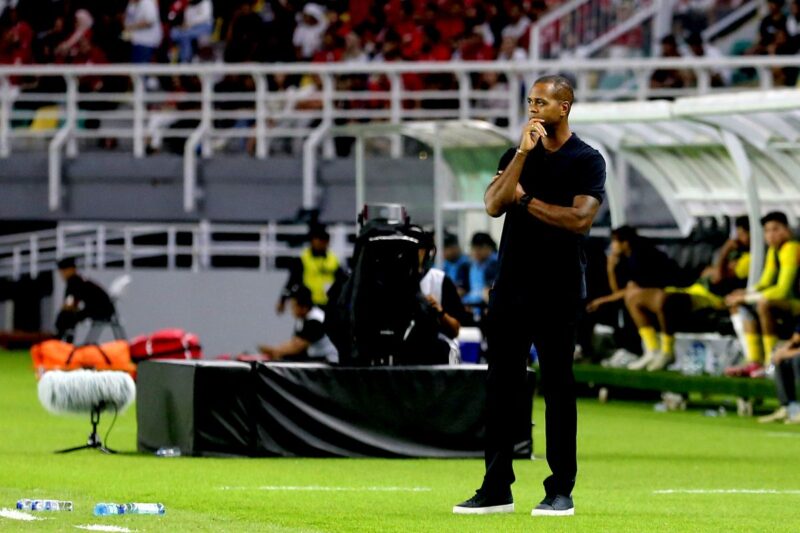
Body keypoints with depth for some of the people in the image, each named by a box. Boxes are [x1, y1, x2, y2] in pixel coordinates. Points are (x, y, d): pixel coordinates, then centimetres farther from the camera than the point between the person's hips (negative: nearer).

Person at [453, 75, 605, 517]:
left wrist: (526, 200, -8)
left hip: (556, 292, -5)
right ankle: (496, 488, 9)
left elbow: (580, 219, -15)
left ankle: (560, 491, 1)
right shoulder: (516, 156, 13)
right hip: (510, 286, 5)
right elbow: (494, 205, -2)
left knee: (557, 386, -2)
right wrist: (523, 153, -8)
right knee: (501, 386, 5)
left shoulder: (586, 161, -2)